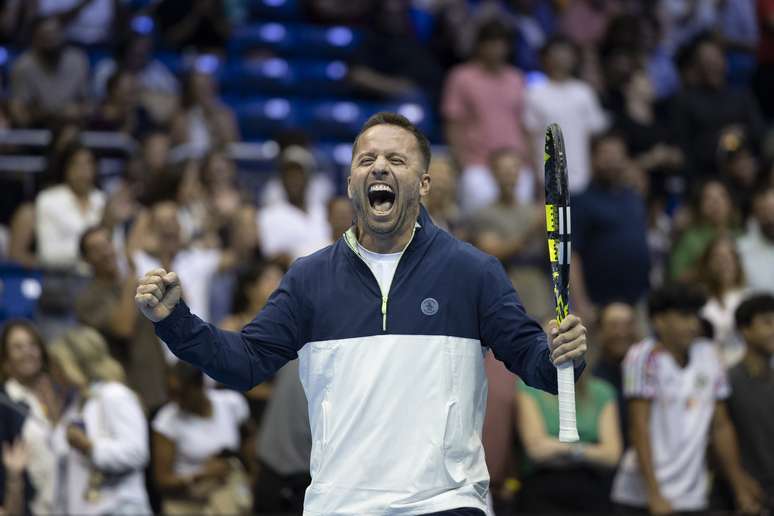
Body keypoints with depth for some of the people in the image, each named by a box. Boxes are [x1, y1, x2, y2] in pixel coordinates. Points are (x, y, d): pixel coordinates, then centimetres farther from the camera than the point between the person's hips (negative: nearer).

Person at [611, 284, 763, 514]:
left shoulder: (708, 355, 9)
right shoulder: (643, 356, -6)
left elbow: (721, 426, 15)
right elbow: (640, 425, -11)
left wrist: (740, 488, 13)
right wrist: (654, 495, -17)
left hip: (693, 497, 4)